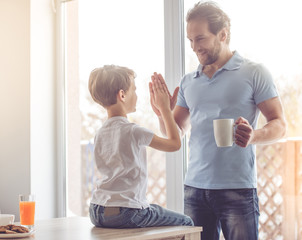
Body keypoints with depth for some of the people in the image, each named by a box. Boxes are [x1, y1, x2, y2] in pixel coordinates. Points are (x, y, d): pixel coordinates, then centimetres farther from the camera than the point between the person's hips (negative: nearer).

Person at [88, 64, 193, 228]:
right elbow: (175, 144, -3)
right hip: (125, 214, -8)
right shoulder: (133, 131, -15)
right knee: (186, 223, 7)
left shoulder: (100, 133, 7)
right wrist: (165, 108, 7)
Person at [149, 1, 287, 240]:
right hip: (195, 187, 4)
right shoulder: (188, 82, 14)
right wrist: (162, 112, -2)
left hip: (237, 189, -4)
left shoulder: (254, 72, 0)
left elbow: (279, 124, -1)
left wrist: (254, 136, -21)